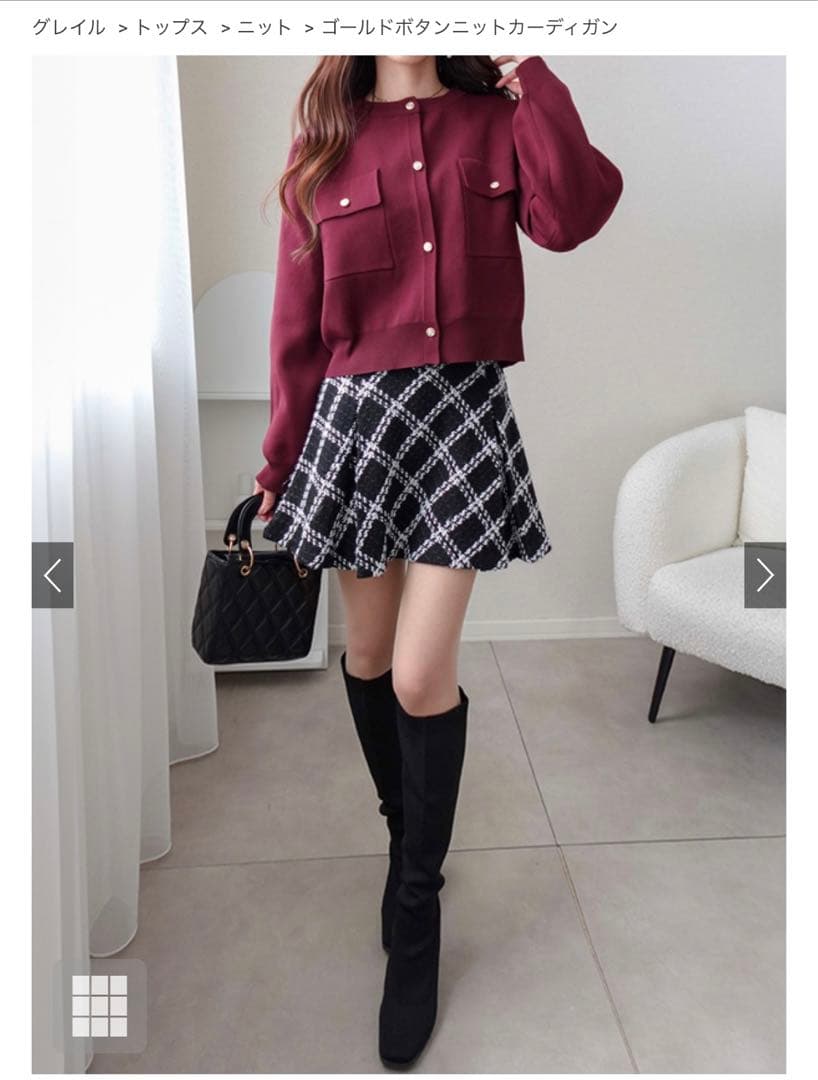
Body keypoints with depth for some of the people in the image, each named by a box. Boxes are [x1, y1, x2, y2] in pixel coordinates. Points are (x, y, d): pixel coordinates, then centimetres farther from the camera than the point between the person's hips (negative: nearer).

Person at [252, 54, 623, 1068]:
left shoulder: (498, 123, 8)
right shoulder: (323, 151, 8)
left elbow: (570, 216, -13)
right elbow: (299, 327, 6)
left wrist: (534, 78, -6)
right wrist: (280, 468, 7)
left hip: (468, 418, -1)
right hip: (355, 418, 2)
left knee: (423, 679, -6)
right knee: (369, 658, 11)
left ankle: (415, 917, 15)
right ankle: (406, 827, 39)